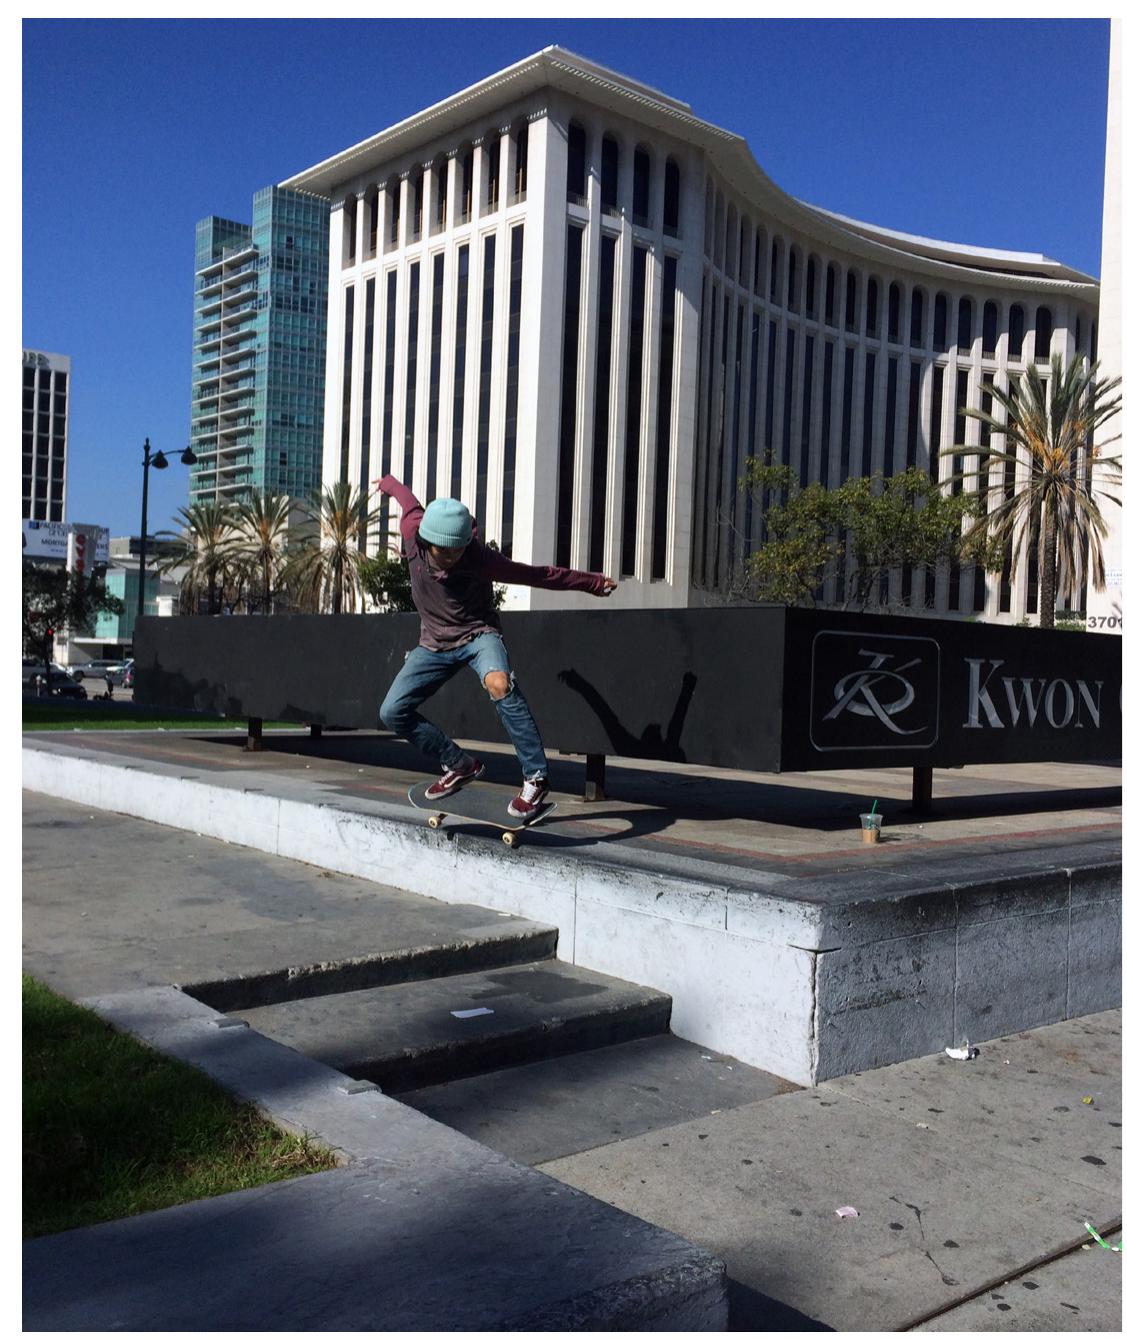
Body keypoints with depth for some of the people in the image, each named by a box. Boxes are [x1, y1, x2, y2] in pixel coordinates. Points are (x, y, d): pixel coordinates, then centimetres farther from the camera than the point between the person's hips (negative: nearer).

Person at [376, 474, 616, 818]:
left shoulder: (480, 560, -27)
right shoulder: (412, 532, -18)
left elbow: (540, 575, -18)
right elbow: (408, 498, 6)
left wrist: (594, 582, -12)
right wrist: (388, 483, 28)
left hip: (478, 634, -5)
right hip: (435, 642, 5)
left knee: (498, 682, -37)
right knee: (392, 712, -5)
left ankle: (536, 777, -31)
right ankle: (459, 765, 12)